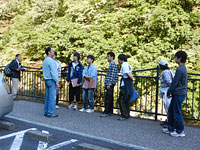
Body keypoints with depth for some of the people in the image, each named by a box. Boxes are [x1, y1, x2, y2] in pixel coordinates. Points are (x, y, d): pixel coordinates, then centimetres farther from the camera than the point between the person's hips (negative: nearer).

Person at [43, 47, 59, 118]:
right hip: (52, 80, -10)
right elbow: (53, 72, -18)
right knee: (52, 97, -6)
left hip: (46, 80, 10)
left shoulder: (45, 60, 15)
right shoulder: (51, 61, -15)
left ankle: (46, 112, 15)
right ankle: (50, 113, -5)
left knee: (47, 97, 12)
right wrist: (57, 82, -15)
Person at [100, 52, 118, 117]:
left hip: (110, 84, -10)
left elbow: (112, 75, -19)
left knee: (108, 98, -9)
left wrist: (109, 84, -21)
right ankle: (110, 111, 17)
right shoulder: (111, 64, 18)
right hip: (109, 84, 10)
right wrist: (106, 84, 21)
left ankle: (106, 112, -9)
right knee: (110, 98, 12)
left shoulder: (113, 64, -12)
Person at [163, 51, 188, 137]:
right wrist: (171, 92, 18)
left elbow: (174, 83, -18)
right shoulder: (183, 68, 12)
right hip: (178, 94, 10)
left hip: (178, 94, -10)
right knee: (171, 111, 16)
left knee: (177, 113, -1)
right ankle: (170, 128, 25)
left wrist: (169, 92, -7)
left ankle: (180, 131, 9)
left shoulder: (180, 70, -20)